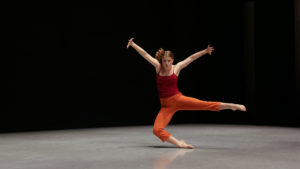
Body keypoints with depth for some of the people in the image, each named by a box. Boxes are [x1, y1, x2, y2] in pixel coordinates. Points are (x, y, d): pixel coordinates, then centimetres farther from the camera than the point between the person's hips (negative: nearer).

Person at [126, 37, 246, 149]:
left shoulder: (176, 68, 2)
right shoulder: (158, 67, 3)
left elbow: (191, 58, 2)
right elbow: (145, 54, 1)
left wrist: (205, 51, -3)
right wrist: (133, 44, -1)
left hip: (178, 99, -1)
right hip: (165, 105, 1)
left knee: (205, 104, -19)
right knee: (157, 130, -20)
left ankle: (232, 106, -14)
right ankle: (179, 143, -15)